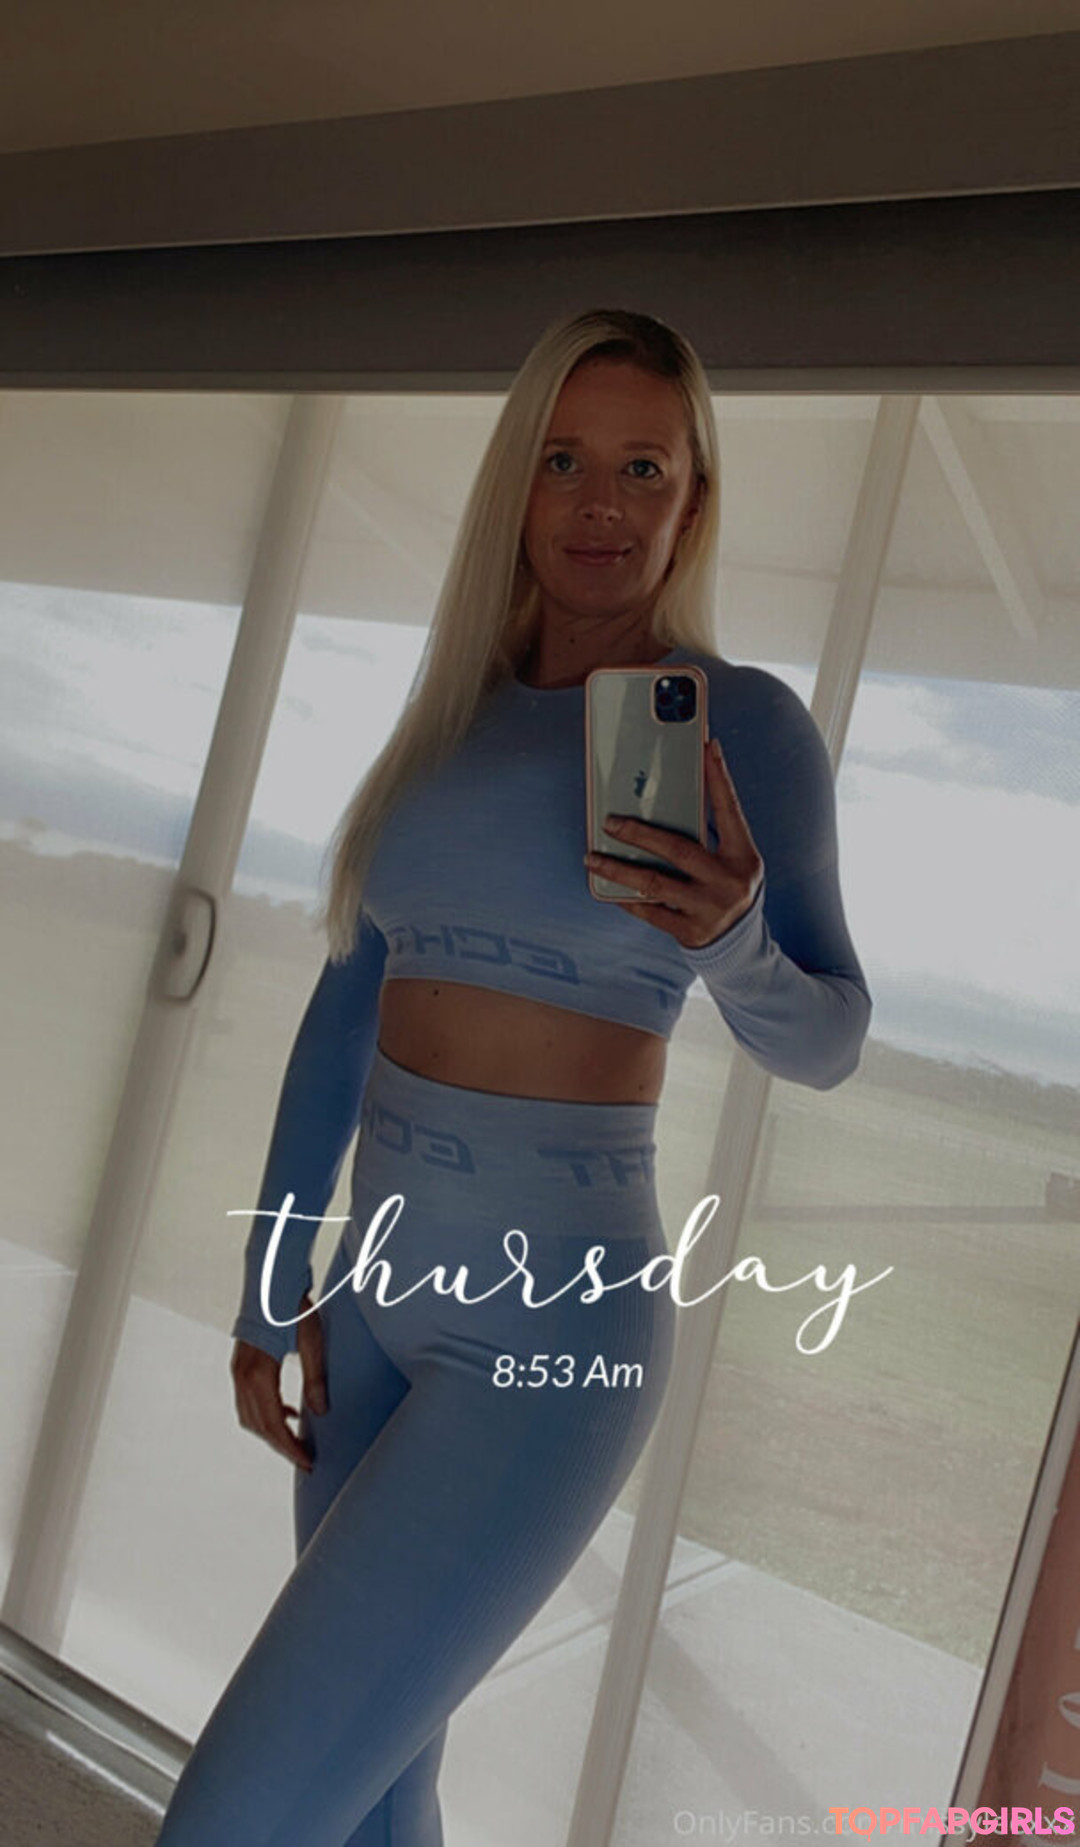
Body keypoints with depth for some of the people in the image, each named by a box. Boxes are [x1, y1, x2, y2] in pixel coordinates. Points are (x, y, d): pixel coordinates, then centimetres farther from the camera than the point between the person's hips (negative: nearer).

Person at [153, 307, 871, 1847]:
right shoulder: (452, 716, 9)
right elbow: (348, 1001, 10)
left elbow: (824, 1039, -2)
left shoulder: (742, 720, -6)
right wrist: (273, 1283, 7)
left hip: (552, 1329, -6)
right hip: (384, 1284, 6)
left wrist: (733, 941, -24)